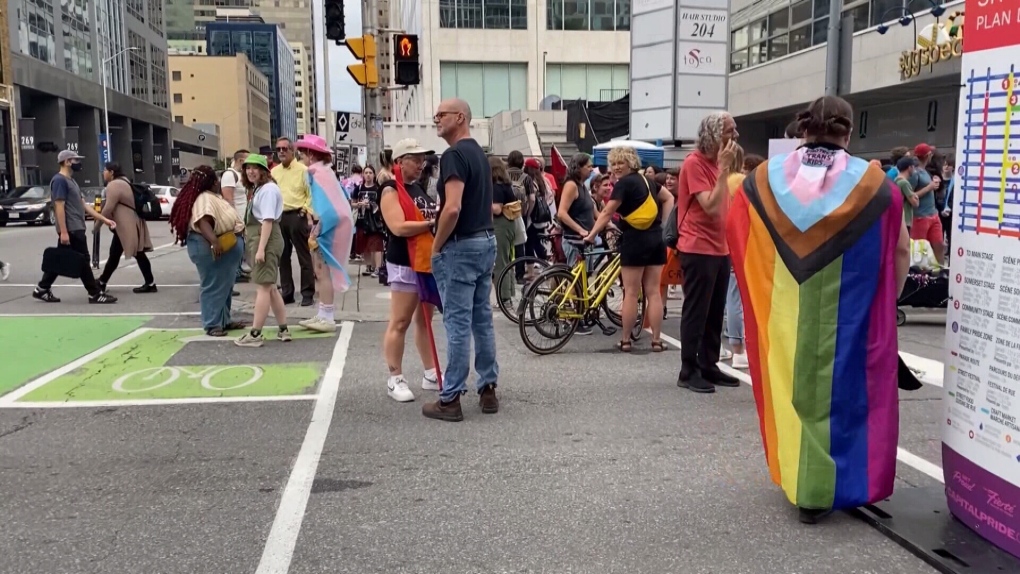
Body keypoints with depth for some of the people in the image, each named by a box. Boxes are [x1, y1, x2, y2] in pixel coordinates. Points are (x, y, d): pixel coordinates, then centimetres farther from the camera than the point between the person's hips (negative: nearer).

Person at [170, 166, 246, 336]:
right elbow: (203, 222, -34)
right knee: (213, 286, -6)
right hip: (209, 247, -11)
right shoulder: (205, 199, -18)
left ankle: (224, 321, 24)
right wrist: (214, 242, -46)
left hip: (226, 247, 11)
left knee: (225, 285, 16)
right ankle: (212, 324, -1)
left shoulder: (213, 196, 15)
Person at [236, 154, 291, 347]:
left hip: (266, 240, -11)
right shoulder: (258, 189, 18)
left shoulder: (268, 189, -13)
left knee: (262, 287, -8)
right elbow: (256, 220, 14)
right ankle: (283, 330, 20)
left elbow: (268, 220, -20)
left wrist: (261, 248, -24)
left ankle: (255, 335, -5)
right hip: (259, 239, 11)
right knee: (270, 287, 14)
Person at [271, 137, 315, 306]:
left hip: (297, 216, -6)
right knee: (283, 257, 9)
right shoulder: (274, 171, 13)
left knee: (304, 256, -1)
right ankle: (287, 292, 17)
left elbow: (311, 193, -5)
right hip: (279, 217, 6)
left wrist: (305, 210, -13)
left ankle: (307, 293, 4)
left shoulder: (303, 170, -2)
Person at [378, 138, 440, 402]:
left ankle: (430, 375, 20)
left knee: (424, 320, 13)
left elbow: (433, 216, 23)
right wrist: (433, 223, -23)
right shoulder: (391, 190, -10)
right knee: (400, 322, -4)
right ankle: (395, 379, 3)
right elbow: (399, 227, -23)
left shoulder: (419, 188, 16)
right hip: (405, 264, -9)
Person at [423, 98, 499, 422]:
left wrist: (436, 247, -14)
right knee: (483, 320, 13)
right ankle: (488, 390, 19)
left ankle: (450, 399, 2)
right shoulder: (479, 153, 15)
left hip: (461, 246, -10)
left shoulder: (454, 155, -16)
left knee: (458, 324, -5)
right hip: (486, 241, 10)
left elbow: (453, 208, -25)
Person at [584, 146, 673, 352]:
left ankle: (625, 340, 6)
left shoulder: (624, 183, -8)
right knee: (653, 292, 7)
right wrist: (662, 224, 15)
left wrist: (591, 235, -10)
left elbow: (607, 213, -12)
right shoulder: (646, 180, 15)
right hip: (656, 240, 7)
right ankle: (657, 340, 8)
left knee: (631, 292, -1)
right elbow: (669, 199, 21)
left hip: (635, 240, -7)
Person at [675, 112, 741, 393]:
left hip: (720, 248, 9)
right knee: (696, 312, -4)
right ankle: (688, 371, 3)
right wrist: (724, 168, -18)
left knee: (715, 313, 11)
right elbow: (710, 206, -21)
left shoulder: (718, 162, 15)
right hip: (698, 249, -8)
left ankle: (709, 366, 19)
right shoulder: (694, 163, -12)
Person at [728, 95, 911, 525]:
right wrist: (886, 298, 13)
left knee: (794, 383, 17)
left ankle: (794, 474, 28)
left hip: (784, 313, 2)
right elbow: (900, 250, 0)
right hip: (846, 313, -2)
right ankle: (820, 490, 13)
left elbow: (731, 225, 10)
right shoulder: (872, 183, -7)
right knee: (837, 386, 9)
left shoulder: (767, 178, -2)